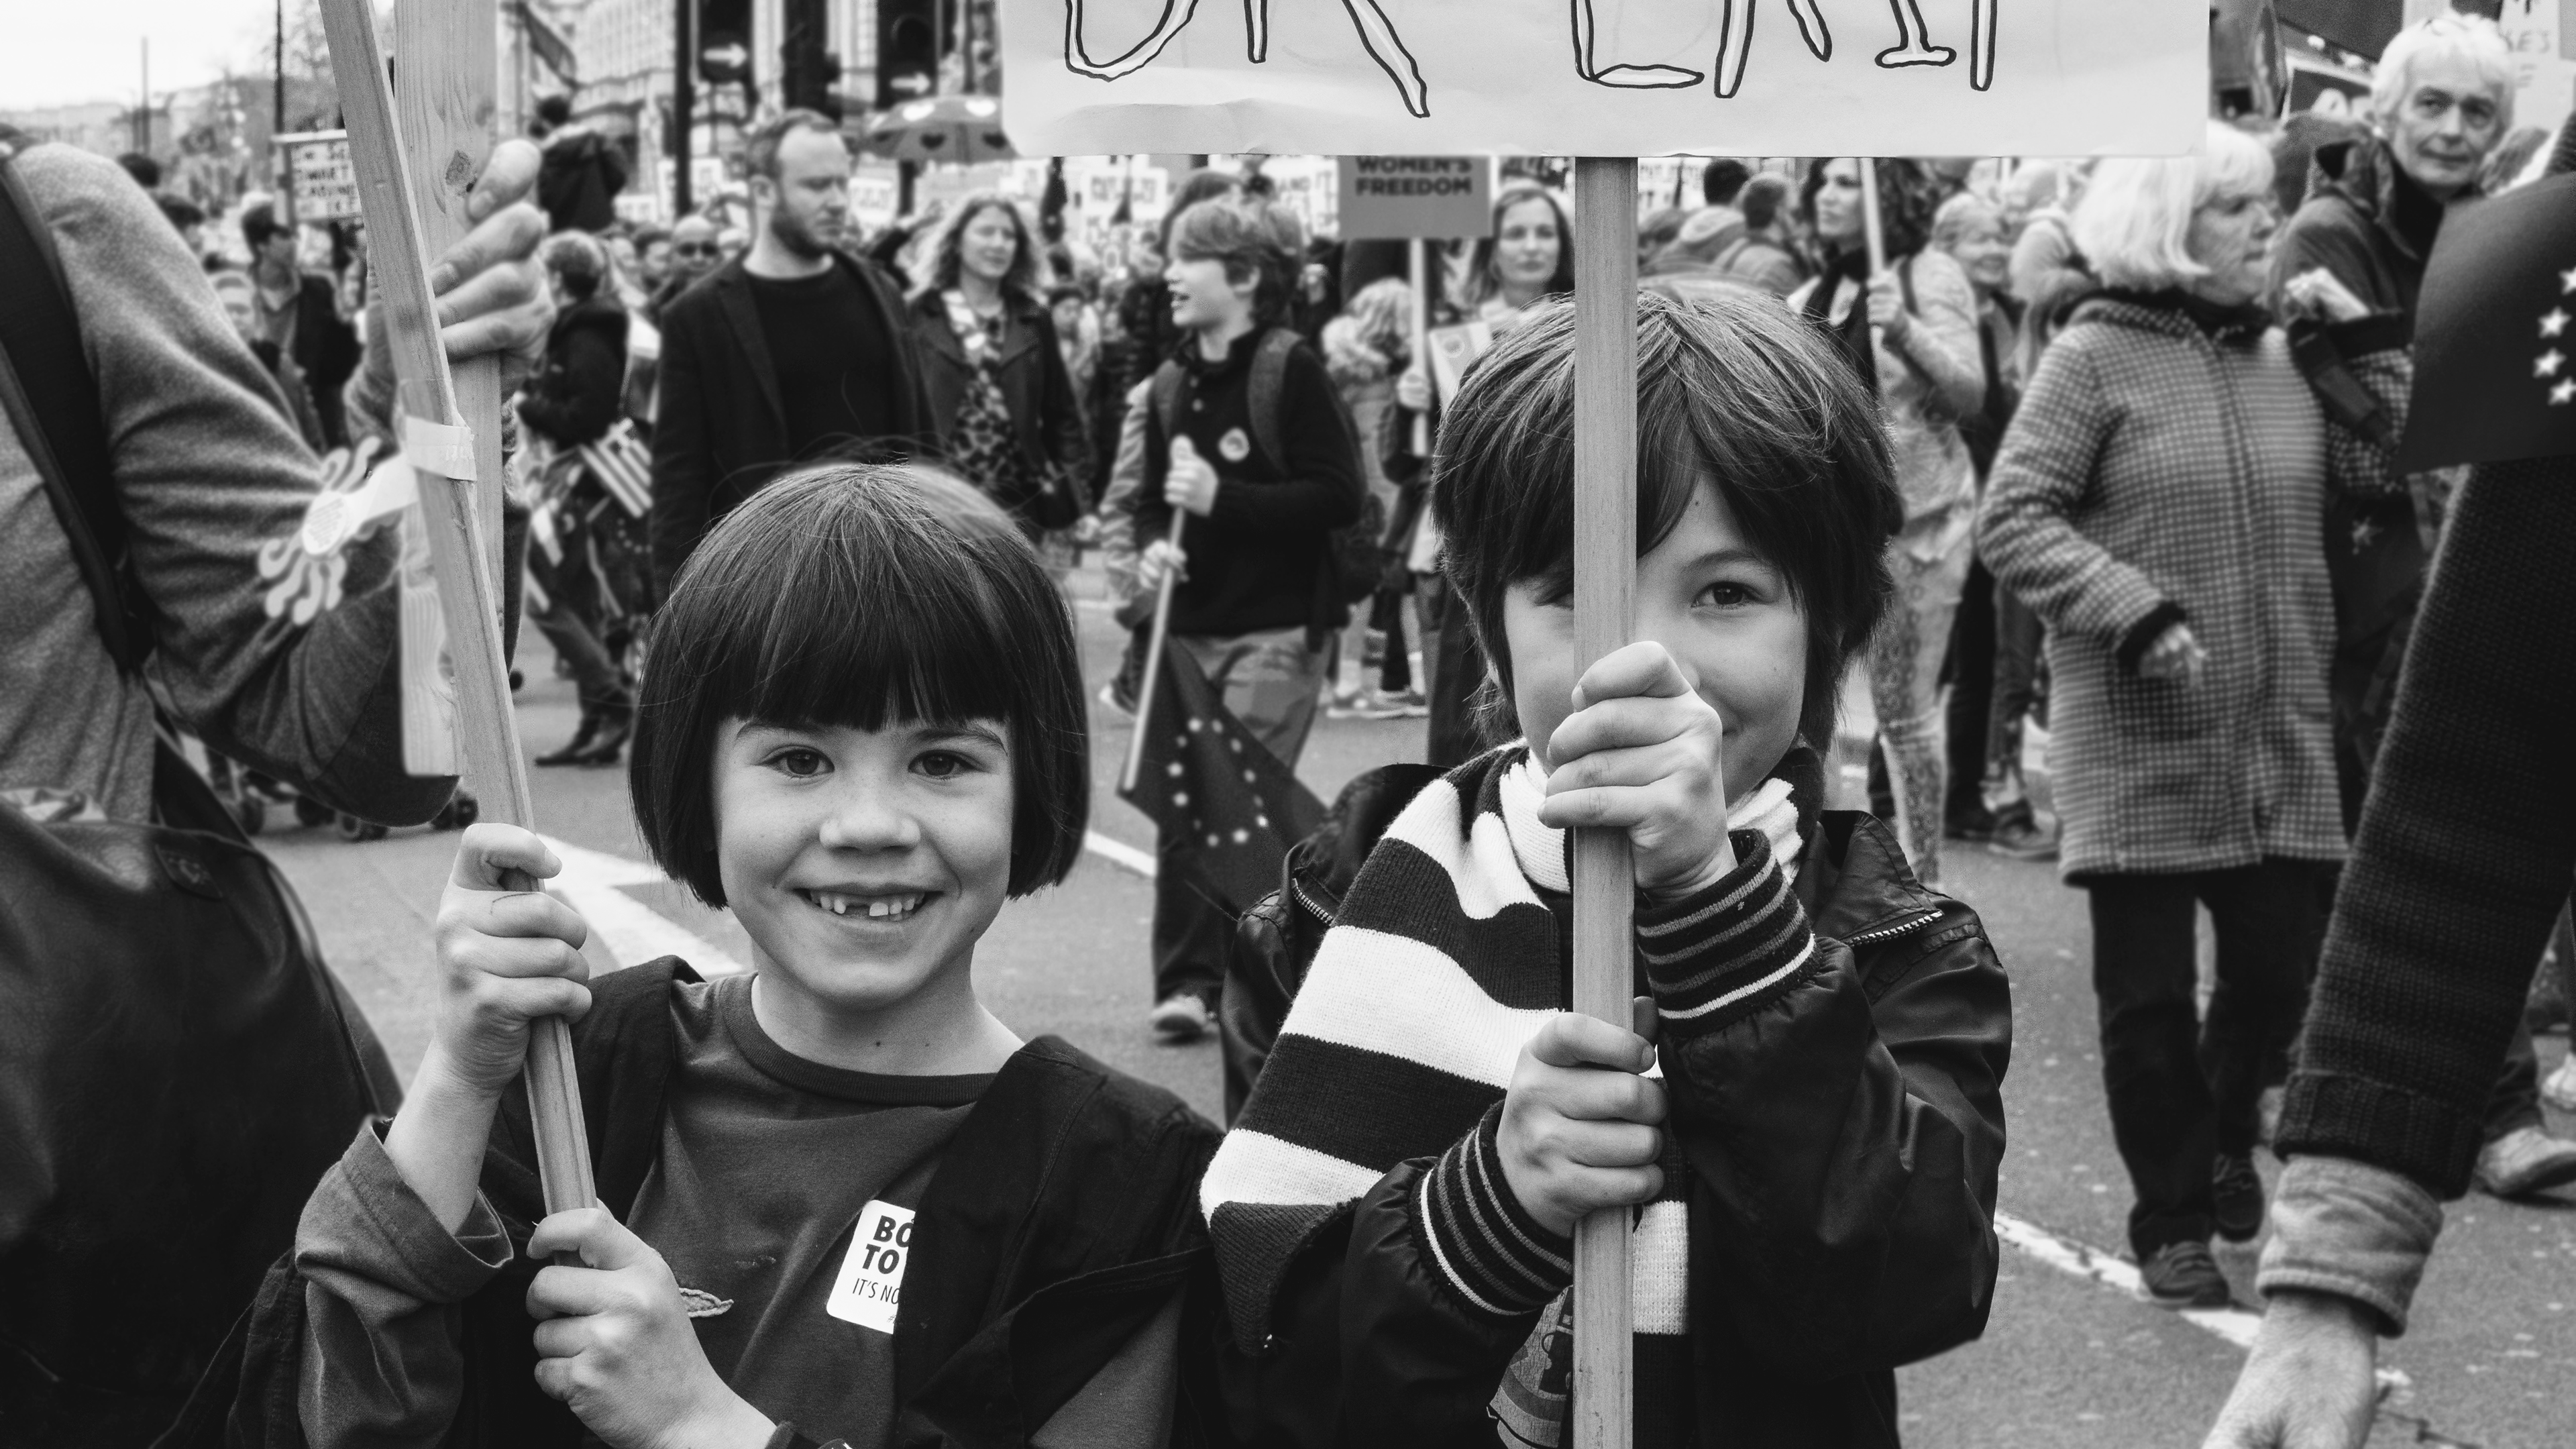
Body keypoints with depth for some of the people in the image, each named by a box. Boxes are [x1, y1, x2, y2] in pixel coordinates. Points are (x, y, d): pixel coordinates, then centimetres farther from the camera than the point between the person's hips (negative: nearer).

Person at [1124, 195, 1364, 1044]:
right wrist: (1152, 545, 0)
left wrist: (1224, 499, -19)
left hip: (1273, 631, -6)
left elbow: (1339, 495, -13)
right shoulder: (1170, 387, 12)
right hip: (1188, 630, 6)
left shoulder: (1291, 372, -8)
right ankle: (1187, 980, 9)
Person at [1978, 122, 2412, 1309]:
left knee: (2280, 962, 8)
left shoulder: (2282, 354, 8)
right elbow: (2012, 520, -10)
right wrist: (2134, 609, -19)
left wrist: (2369, 348, -1)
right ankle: (2172, 1217, 18)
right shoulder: (2097, 357, -7)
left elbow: (2389, 471, 6)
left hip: (2280, 731, 5)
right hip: (2140, 735, -4)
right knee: (2148, 987, 3)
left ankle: (2223, 1131, 37)